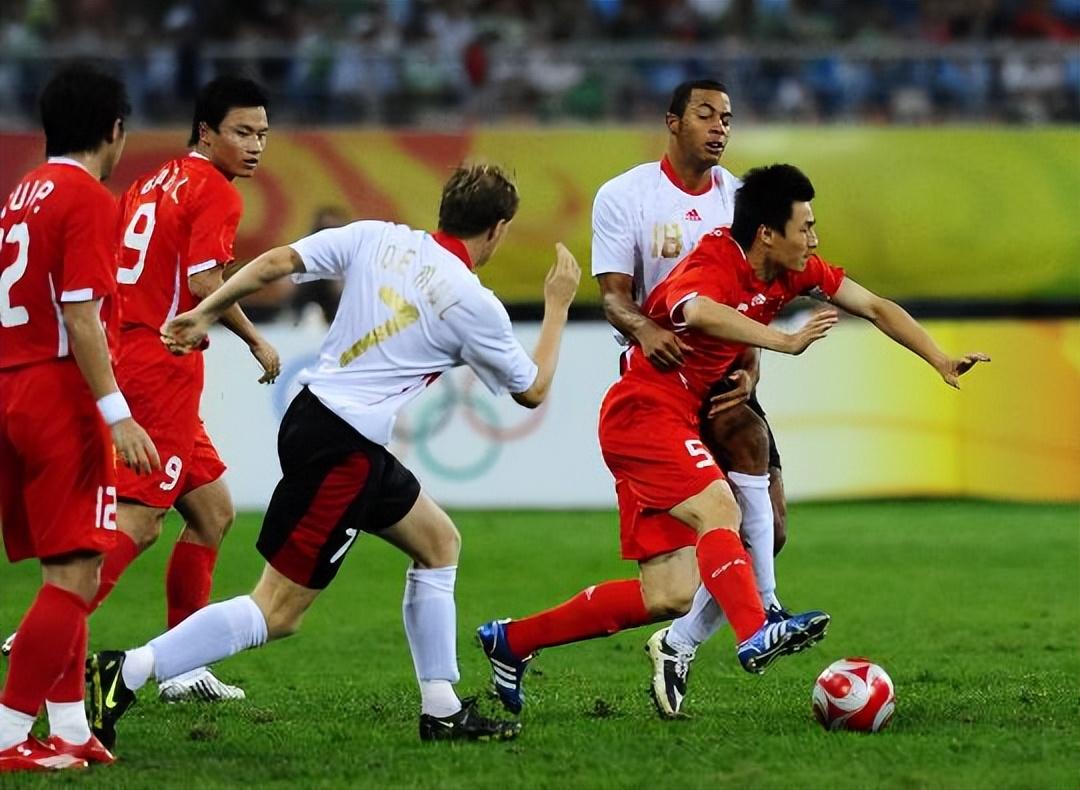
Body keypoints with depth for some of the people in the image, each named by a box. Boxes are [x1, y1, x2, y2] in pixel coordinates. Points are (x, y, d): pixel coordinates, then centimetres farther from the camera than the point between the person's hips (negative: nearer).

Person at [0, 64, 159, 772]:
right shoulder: (89, 199, -10)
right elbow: (80, 313, -18)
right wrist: (115, 414, -20)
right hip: (62, 396, -9)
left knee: (69, 569, 14)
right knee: (75, 573, -8)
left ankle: (71, 727, 14)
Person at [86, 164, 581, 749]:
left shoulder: (377, 238, 5)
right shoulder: (474, 305, -9)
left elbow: (275, 262, -1)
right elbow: (532, 390, 7)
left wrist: (204, 314, 6)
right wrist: (558, 305, 19)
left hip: (313, 411, 9)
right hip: (342, 452, -9)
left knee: (439, 543, 21)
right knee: (277, 613, -7)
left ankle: (442, 711, 24)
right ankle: (125, 674, -15)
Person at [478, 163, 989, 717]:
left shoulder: (793, 271, 2)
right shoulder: (710, 270, -24)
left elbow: (875, 307, 8)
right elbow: (699, 312, -49)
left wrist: (941, 361, 1)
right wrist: (787, 341, -54)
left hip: (676, 423, 8)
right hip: (641, 415, -8)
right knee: (718, 509, -31)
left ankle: (511, 641, 13)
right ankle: (756, 636, -44)